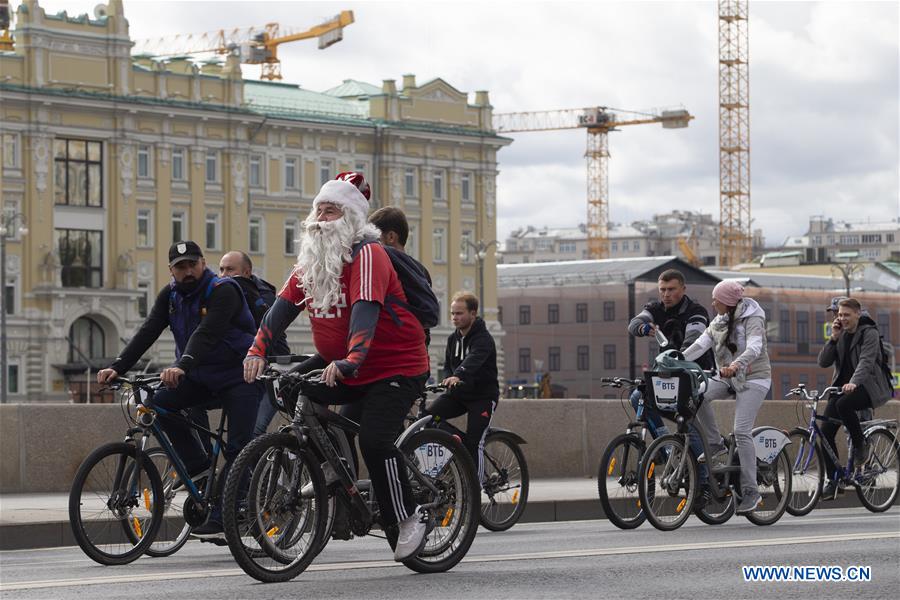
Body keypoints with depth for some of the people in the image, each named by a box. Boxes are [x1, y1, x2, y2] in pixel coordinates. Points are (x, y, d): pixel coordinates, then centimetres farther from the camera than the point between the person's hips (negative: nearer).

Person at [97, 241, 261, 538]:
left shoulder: (223, 291, -20)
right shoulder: (170, 295, 2)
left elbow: (206, 333, -35)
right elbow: (147, 333, -8)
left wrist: (182, 367, -50)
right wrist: (117, 367, -22)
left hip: (237, 377, -6)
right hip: (200, 377, 6)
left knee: (238, 449, -13)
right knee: (159, 405, -18)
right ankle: (197, 465, -2)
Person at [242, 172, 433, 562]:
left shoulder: (367, 254, -18)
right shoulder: (311, 260, 6)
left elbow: (365, 309, -32)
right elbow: (284, 305, -4)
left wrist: (350, 361, -47)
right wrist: (258, 351, -18)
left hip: (395, 366, -8)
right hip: (338, 363, 8)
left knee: (374, 440, -23)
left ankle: (410, 519, -6)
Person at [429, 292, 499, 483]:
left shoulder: (483, 339, -15)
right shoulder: (453, 339, 9)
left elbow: (473, 360, -35)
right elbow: (448, 365, 12)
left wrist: (458, 376, -54)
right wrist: (449, 380, -13)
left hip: (482, 395, -7)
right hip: (458, 393, 7)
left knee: (474, 443, -15)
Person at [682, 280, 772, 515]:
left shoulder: (752, 319, -13)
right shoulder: (719, 322, 9)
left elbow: (754, 348, -31)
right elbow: (700, 344, -2)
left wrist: (736, 365, -50)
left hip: (753, 379, -6)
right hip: (728, 378, 6)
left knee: (741, 431, -17)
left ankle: (751, 491, -12)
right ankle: (715, 445, -8)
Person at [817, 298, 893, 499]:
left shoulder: (869, 333, -6)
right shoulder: (840, 335, 12)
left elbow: (866, 361, -22)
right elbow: (823, 362, 5)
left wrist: (853, 383, -39)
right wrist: (834, 338, -7)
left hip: (865, 386, -6)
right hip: (842, 387, 6)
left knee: (843, 405, -37)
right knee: (826, 431, -10)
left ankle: (860, 443, -12)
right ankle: (833, 481, -2)